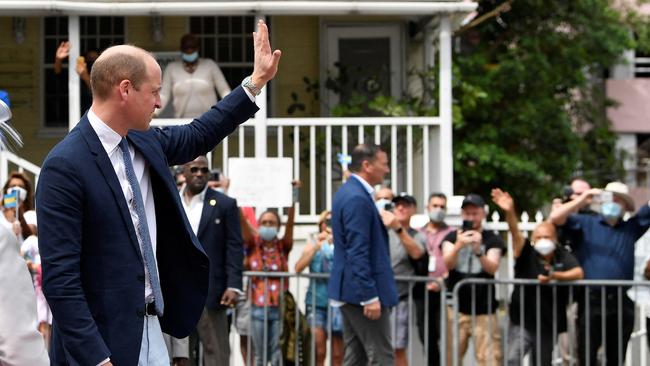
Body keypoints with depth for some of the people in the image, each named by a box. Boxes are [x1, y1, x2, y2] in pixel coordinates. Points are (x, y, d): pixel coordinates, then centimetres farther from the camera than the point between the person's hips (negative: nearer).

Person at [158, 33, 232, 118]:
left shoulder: (210, 65, 7)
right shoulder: (171, 68, 9)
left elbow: (224, 90, 4)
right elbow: (163, 95, 7)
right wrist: (154, 111, -10)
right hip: (182, 121, 1)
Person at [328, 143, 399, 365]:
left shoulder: (348, 192, 14)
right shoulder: (357, 199, -18)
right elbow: (358, 253, -22)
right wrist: (370, 297, -22)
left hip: (349, 290, 10)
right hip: (362, 290, -10)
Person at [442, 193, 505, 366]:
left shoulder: (492, 240, 4)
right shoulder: (452, 237, 9)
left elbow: (493, 268, -11)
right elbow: (447, 263, -8)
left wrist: (478, 251, -31)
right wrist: (458, 246, -30)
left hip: (484, 309, -1)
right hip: (456, 308, 1)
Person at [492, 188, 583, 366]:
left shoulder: (563, 256, 1)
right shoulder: (527, 254, -5)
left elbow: (578, 273, -13)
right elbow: (515, 233, -22)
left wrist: (553, 276, -24)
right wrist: (510, 212, -40)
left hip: (549, 324, 3)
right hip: (522, 322, -3)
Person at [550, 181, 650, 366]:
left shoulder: (631, 228, 13)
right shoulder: (586, 223, 8)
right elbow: (555, 218, -3)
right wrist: (581, 201, -12)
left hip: (621, 303, 3)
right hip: (591, 300, -3)